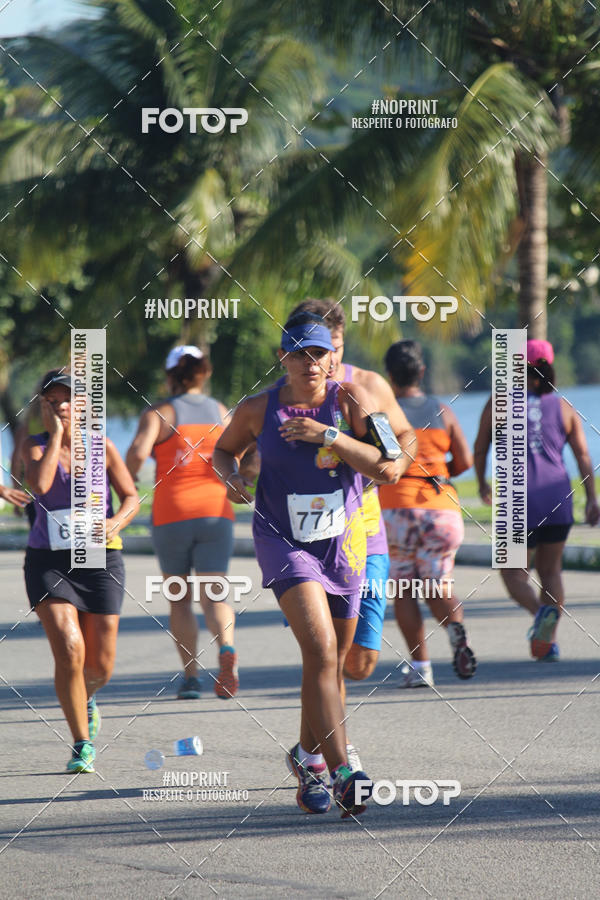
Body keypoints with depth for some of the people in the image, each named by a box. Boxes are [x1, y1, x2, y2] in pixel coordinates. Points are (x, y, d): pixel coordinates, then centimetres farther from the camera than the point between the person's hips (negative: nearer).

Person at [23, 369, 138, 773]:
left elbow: (132, 497, 5)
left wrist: (115, 523, -15)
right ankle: (82, 744, -4)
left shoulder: (100, 446, 3)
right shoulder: (35, 446, 1)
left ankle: (84, 698, 43)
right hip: (48, 561, -1)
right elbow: (40, 484, -20)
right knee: (69, 651, -18)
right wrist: (56, 436, -13)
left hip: (100, 559, 1)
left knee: (101, 666, 5)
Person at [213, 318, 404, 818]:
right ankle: (342, 774, -27)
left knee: (333, 663, 14)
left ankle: (308, 756, 40)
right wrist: (230, 475, -7)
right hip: (283, 543, -2)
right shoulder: (258, 410, -4)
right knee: (321, 649, -22)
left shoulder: (350, 401, -7)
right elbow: (224, 450, 16)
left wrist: (328, 436, -22)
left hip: (343, 543, 3)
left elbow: (388, 470, -14)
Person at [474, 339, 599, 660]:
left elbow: (480, 448, 9)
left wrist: (483, 485, 25)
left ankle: (541, 610, -25)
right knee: (550, 570, 16)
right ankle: (549, 642, 6)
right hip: (557, 498, 3)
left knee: (514, 573, 6)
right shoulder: (564, 408, 8)